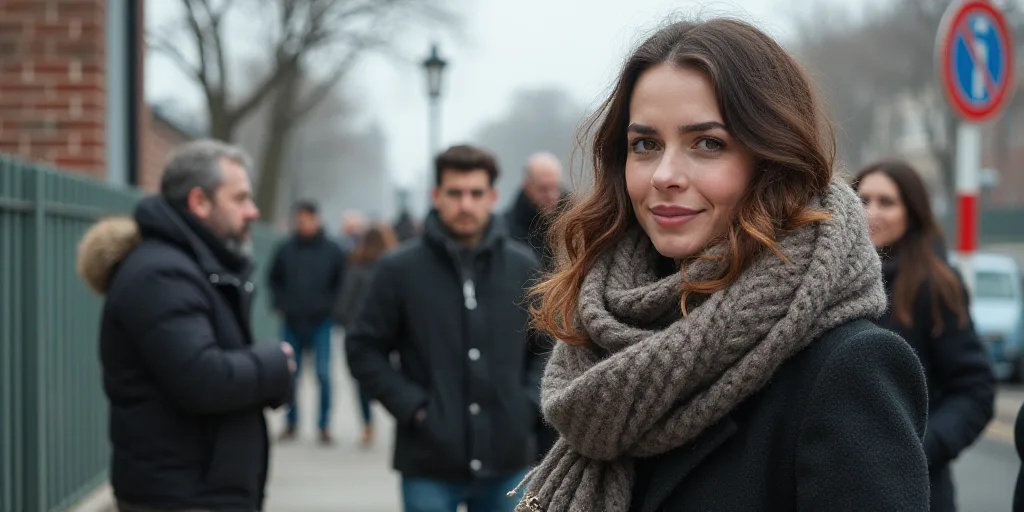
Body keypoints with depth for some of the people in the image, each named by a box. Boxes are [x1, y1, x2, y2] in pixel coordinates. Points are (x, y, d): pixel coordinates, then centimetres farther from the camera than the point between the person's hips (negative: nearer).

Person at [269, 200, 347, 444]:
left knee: (323, 373, -4)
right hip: (291, 323, 2)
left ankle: (324, 426, 6)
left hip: (320, 323, -2)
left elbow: (341, 283, 6)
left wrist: (329, 306, -2)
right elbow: (275, 280, 13)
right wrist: (281, 305, 4)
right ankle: (291, 423, 20)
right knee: (291, 375, 8)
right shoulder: (285, 249, 1)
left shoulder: (332, 250, -2)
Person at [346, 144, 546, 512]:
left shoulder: (522, 267, 4)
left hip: (507, 460, 3)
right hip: (430, 462, -2)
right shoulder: (400, 268, -4)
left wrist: (530, 401, 0)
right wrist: (411, 406, -10)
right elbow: (364, 349, 1)